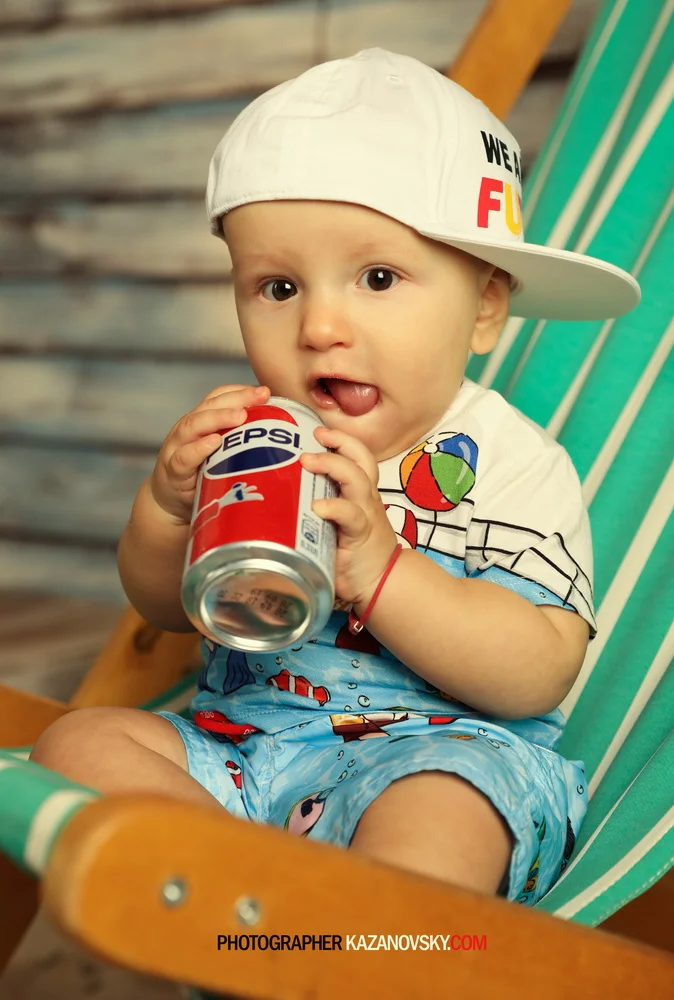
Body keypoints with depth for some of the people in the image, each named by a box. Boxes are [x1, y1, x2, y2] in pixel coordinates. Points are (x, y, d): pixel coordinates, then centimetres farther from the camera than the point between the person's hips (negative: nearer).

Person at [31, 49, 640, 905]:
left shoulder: (509, 463, -11)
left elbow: (537, 674, -19)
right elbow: (167, 608, 11)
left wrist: (378, 567, -30)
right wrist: (165, 505, -12)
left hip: (444, 748, -5)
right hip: (239, 738, 6)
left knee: (432, 823, -36)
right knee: (79, 742, -8)